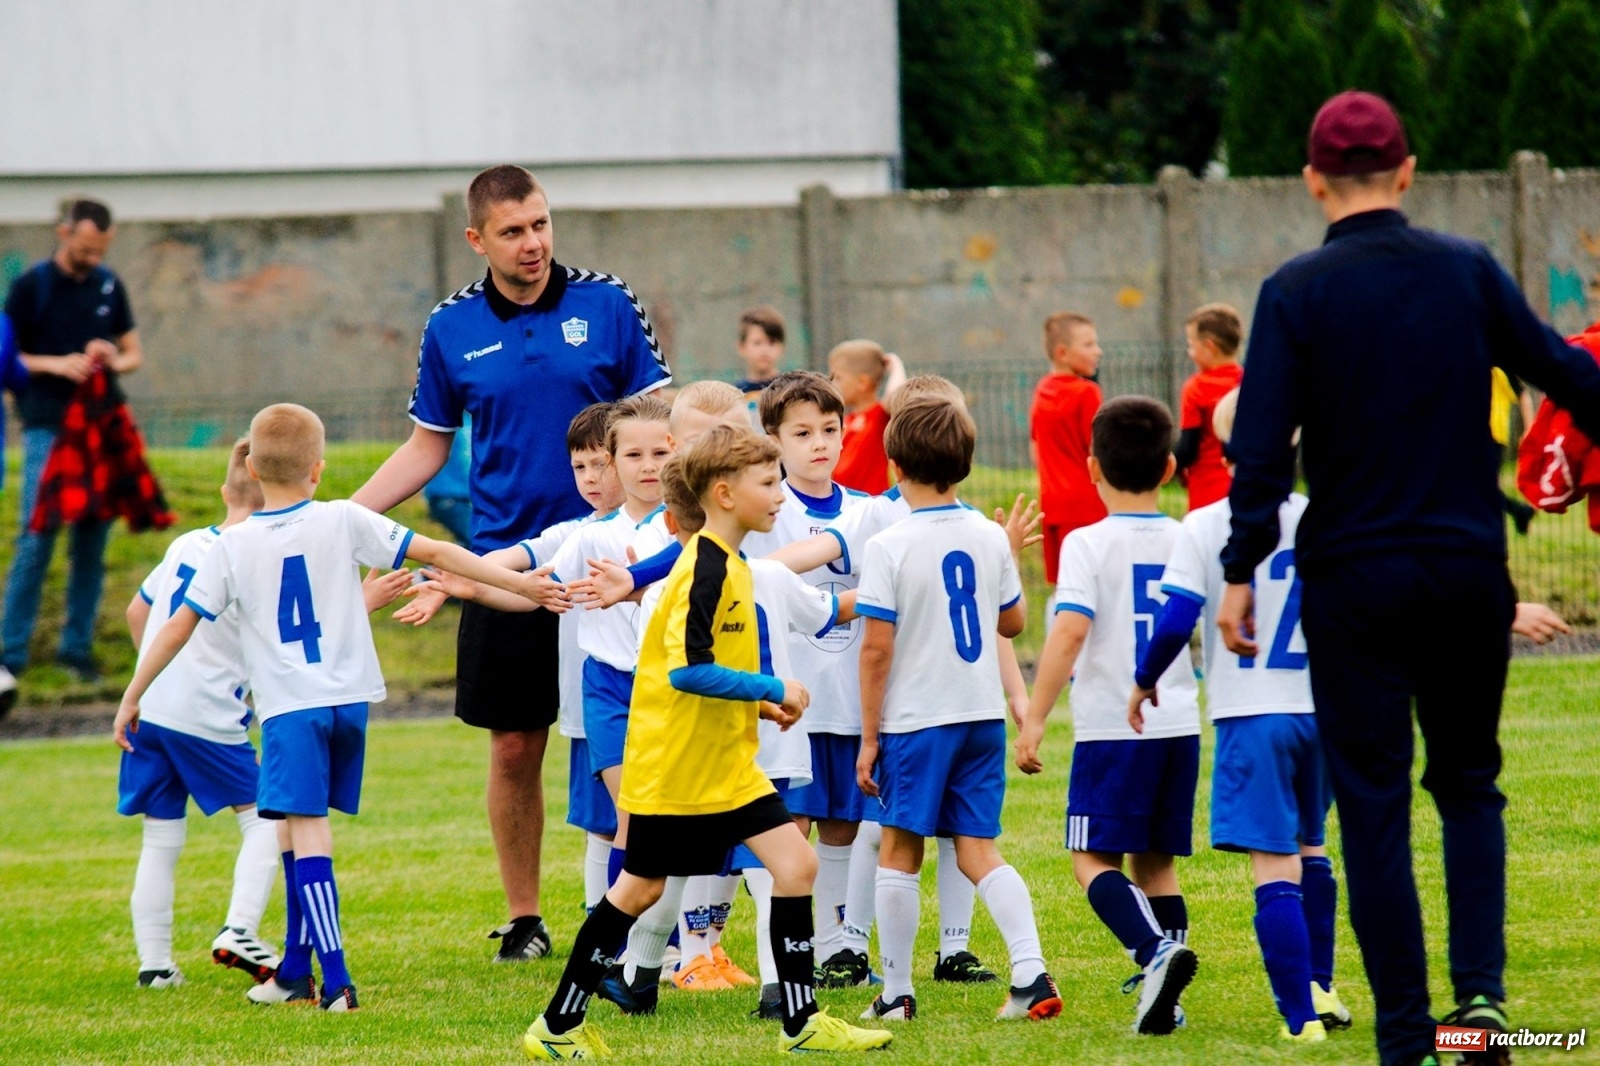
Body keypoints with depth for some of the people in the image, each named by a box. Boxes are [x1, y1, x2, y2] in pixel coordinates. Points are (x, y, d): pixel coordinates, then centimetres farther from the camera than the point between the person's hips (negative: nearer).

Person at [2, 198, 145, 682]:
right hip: (48, 428, -4)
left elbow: (134, 353, 18)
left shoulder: (109, 286, 10)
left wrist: (115, 361, -5)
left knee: (92, 540, 4)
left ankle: (77, 646, 11)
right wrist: (54, 365, -15)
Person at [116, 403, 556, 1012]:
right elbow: (435, 554, 1)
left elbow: (178, 627, 0)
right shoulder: (343, 522, 1)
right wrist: (519, 583, 7)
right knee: (297, 826, 17)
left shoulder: (233, 547, -2)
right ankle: (296, 969, 22)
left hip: (288, 706, -3)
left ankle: (335, 978, -24)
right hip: (349, 696, 3)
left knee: (305, 830, -10)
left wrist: (132, 698, 10)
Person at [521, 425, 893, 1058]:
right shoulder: (706, 569, -20)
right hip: (674, 766, -9)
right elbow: (685, 669, -27)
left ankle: (802, 1023, 3)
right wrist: (773, 691, -20)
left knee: (796, 865, -2)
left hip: (727, 763, 9)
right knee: (640, 887, 3)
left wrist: (759, 703, 9)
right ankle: (558, 1025, 18)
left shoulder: (728, 565, 10)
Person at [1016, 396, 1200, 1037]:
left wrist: (1034, 719, -16)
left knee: (1093, 858, 0)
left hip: (1112, 726, -5)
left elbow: (1069, 631, -19)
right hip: (1179, 725, 5)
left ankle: (1157, 951, -24)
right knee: (1156, 861, 13)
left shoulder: (1089, 544, -9)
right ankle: (1164, 998, 7)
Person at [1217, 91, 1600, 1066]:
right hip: (1469, 572, 2)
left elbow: (1262, 445, -11)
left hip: (1354, 580, -2)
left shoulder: (1297, 292, -5)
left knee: (1374, 806, 4)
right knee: (1469, 783, 16)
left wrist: (1240, 572, -6)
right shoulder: (1468, 271, 1)